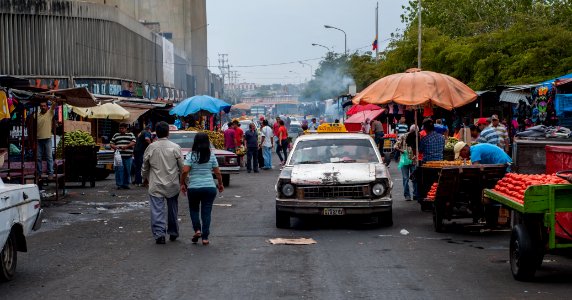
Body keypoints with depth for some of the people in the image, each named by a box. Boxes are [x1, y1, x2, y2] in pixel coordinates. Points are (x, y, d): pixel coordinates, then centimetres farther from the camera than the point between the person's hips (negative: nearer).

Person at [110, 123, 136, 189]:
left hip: (128, 156, 0)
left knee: (127, 171, 2)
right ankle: (119, 184, -3)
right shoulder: (116, 135, 17)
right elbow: (111, 143, 15)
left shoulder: (130, 135, 12)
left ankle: (126, 184, 11)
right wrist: (114, 147, -8)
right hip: (119, 156, 0)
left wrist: (126, 146, -16)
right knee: (119, 170, -7)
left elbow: (133, 142, -2)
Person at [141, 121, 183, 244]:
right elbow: (182, 167, -2)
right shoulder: (175, 147, -6)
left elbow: (145, 166, 9)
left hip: (156, 185, -1)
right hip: (172, 185, 1)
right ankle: (173, 233, 26)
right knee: (173, 210, 15)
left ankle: (159, 233, -12)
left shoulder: (151, 148, -3)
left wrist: (145, 178, 28)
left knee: (157, 210, 0)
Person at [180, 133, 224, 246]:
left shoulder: (191, 155, -6)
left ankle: (197, 230, 3)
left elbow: (185, 171, -14)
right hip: (210, 187, 1)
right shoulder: (211, 156, 1)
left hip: (194, 187, -1)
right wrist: (220, 184, 19)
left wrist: (182, 184, -1)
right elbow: (217, 172, 4)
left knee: (194, 209, 19)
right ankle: (205, 237, 4)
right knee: (207, 211, 6)